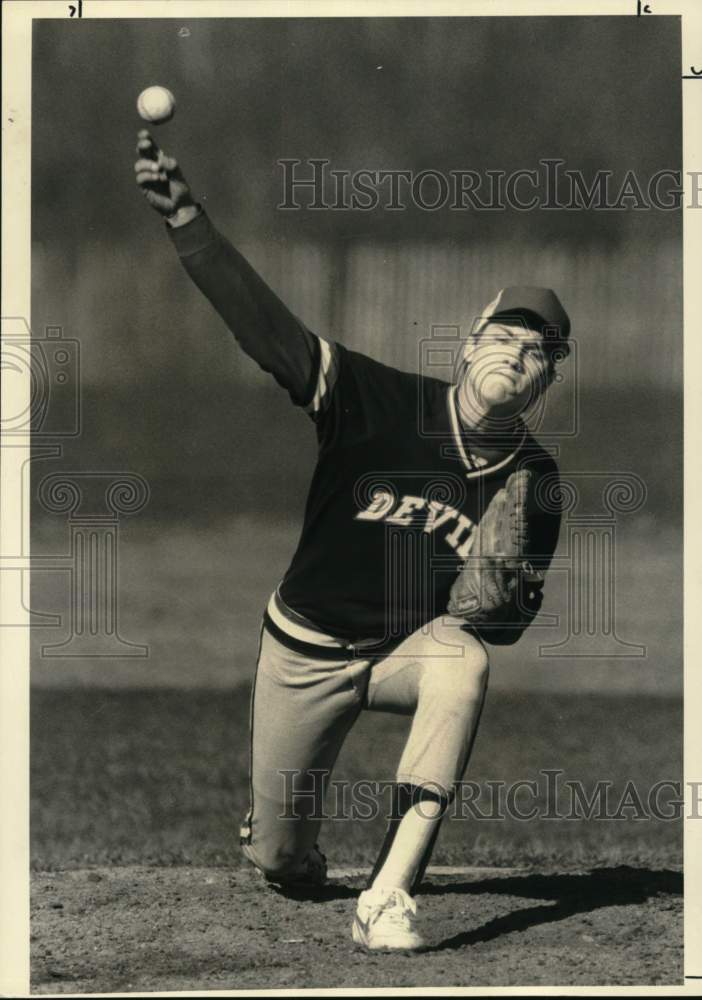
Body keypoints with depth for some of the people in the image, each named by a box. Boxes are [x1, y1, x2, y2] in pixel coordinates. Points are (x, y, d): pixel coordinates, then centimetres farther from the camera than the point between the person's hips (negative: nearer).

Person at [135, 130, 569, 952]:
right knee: (279, 864, 3)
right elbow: (264, 324, -31)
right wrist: (185, 218, -45)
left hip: (415, 646, 1)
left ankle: (388, 898, -41)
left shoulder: (534, 482, -10)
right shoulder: (382, 403, -19)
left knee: (464, 663, -37)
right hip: (307, 651, -1)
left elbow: (511, 623, 0)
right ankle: (292, 841, 47)